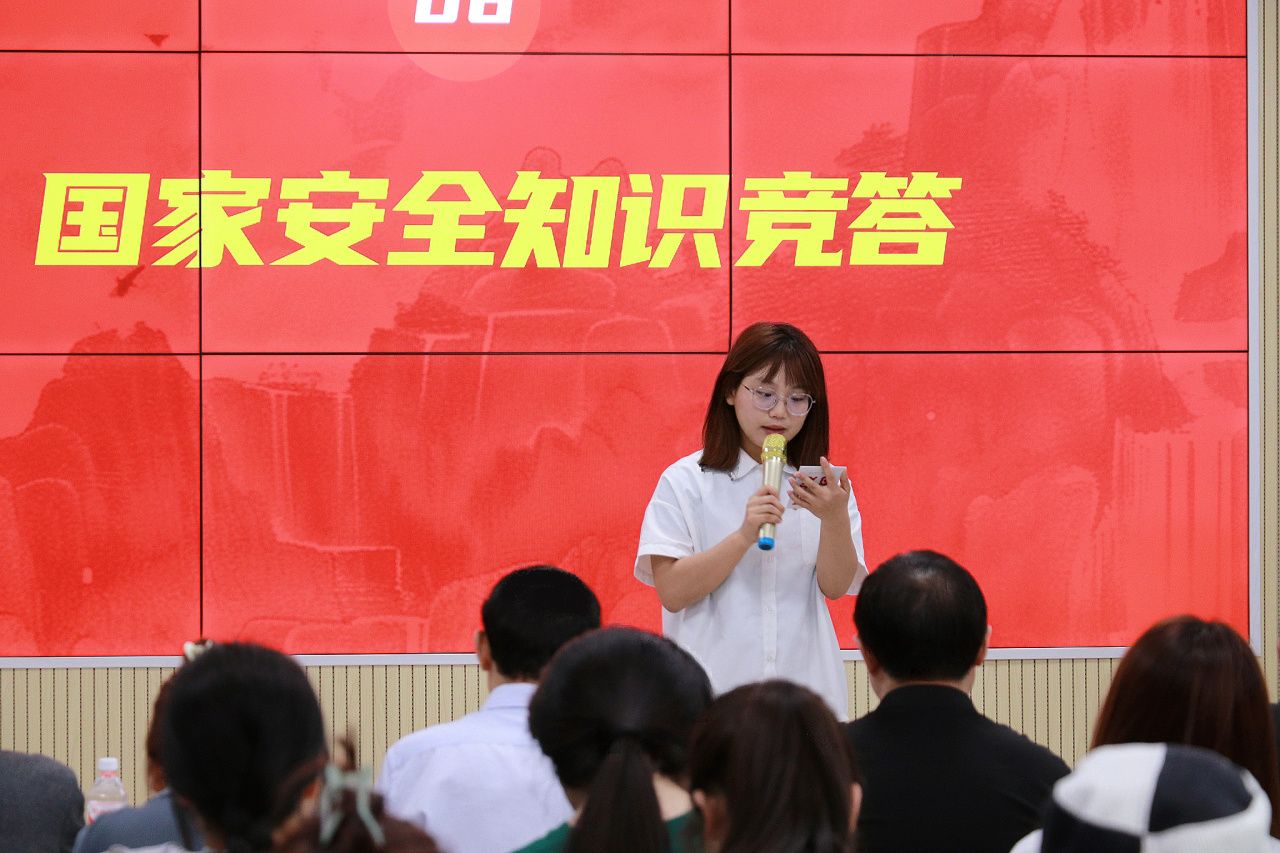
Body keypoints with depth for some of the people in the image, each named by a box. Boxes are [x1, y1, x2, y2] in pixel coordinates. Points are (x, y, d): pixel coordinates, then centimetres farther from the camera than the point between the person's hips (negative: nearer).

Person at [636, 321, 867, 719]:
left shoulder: (823, 484, 7)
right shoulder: (685, 481, -1)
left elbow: (836, 587, -3)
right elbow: (672, 592, -10)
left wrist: (835, 519, -22)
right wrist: (745, 535, -22)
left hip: (806, 683, 2)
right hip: (715, 686, -2)